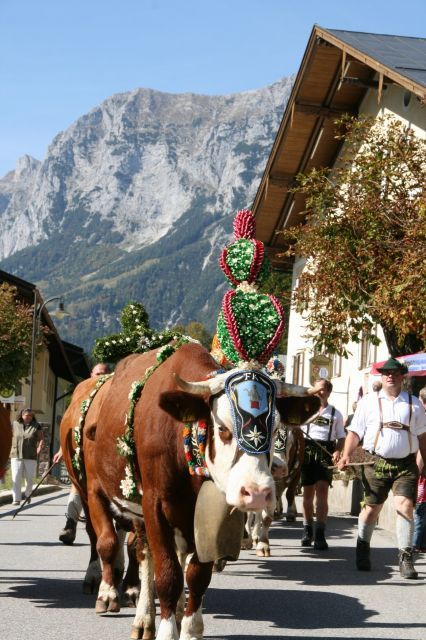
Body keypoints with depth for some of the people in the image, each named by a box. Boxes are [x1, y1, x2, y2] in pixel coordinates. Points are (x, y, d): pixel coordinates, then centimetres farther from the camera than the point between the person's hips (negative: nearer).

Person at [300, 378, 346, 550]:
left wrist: (338, 452, -5)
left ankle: (320, 534, -14)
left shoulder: (335, 413, 13)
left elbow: (341, 437, 13)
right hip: (308, 451, 1)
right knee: (308, 492, 5)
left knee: (322, 490, -12)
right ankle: (307, 530, 20)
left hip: (326, 453, -1)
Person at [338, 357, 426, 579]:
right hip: (376, 462, 0)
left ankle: (405, 558, -9)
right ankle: (362, 550, 22)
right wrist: (346, 455, -8)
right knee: (372, 507, 2)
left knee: (405, 505, -14)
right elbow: (355, 432, 6)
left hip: (406, 464, 0)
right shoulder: (369, 401, 9)